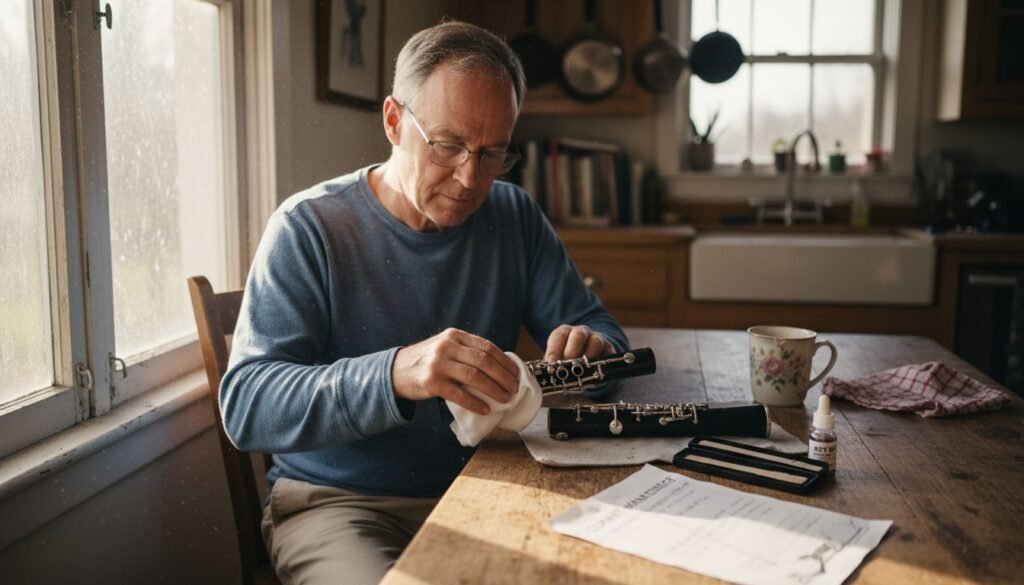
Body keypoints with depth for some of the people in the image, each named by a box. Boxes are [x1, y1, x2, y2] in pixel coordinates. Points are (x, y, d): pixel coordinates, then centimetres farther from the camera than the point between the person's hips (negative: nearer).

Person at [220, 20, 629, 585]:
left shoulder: (515, 217, 4)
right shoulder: (309, 227, -10)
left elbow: (594, 322, 9)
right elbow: (245, 403, -19)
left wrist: (591, 345, -17)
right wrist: (395, 375, -37)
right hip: (338, 499, -4)